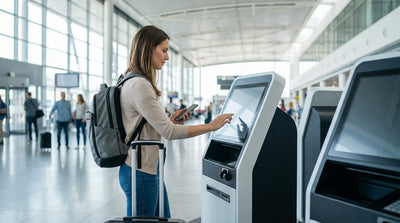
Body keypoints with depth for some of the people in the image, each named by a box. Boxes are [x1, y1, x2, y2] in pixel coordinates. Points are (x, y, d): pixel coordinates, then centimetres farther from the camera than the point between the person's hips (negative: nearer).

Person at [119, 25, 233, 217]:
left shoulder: (135, 82, 14)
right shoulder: (139, 85, -20)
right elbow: (169, 132, -21)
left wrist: (171, 120, 5)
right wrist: (211, 126, -14)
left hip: (149, 169, 10)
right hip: (141, 172, -10)